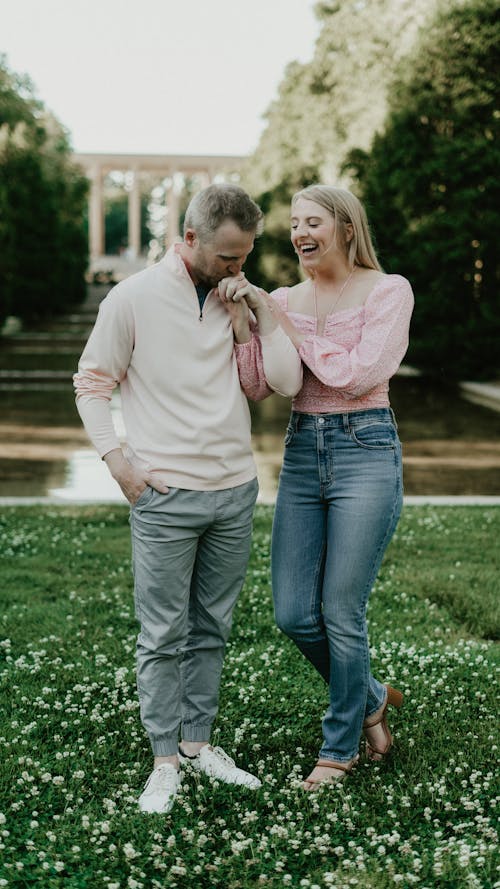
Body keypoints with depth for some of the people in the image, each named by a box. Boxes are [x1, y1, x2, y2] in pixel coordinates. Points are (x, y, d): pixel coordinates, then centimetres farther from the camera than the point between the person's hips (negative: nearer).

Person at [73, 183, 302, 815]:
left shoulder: (239, 301, 8)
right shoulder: (134, 299, -4)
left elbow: (285, 382, 4)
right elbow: (91, 383, 2)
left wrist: (259, 309, -5)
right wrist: (116, 458, -8)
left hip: (235, 492, 5)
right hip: (165, 497, -4)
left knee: (211, 629, 12)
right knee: (163, 636, 0)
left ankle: (198, 742, 24)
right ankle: (165, 761, 10)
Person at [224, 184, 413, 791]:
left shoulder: (389, 291, -3)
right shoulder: (285, 299, 10)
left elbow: (356, 373, -15)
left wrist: (282, 319, -10)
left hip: (366, 451, -5)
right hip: (302, 452, 5)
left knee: (341, 612, -1)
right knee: (293, 614, 3)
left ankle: (341, 744, 20)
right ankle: (371, 698, 31)